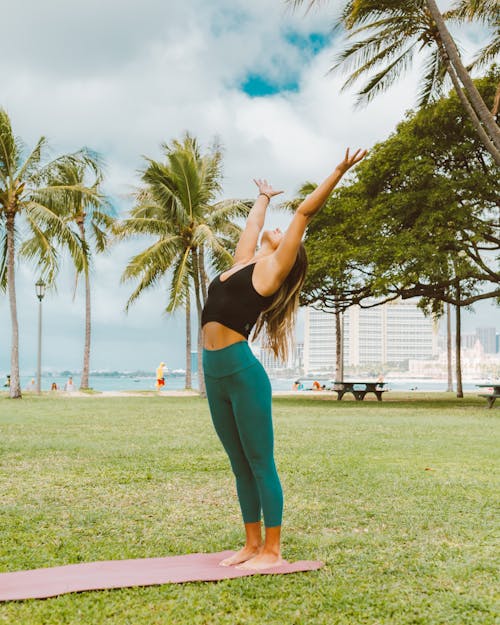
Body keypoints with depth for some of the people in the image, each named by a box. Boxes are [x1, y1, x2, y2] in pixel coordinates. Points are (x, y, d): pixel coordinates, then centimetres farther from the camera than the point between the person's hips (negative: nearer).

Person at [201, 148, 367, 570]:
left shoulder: (273, 267, 3)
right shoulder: (243, 262, 19)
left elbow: (305, 213, 2)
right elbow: (253, 222, 36)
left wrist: (340, 171, 4)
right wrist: (264, 198, 53)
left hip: (243, 372, -7)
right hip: (215, 374, 7)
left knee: (261, 465, 0)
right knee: (241, 466, 12)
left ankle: (273, 551, 8)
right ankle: (253, 544, 21)